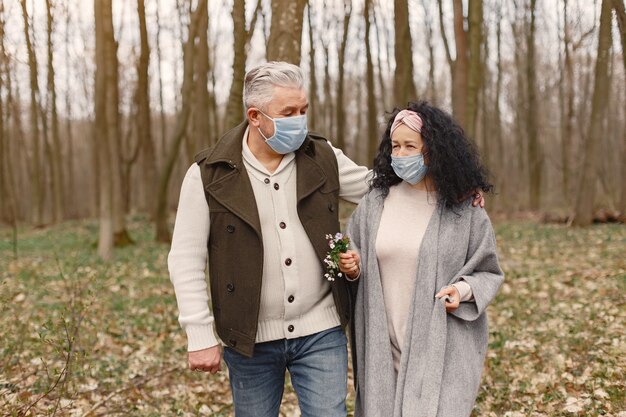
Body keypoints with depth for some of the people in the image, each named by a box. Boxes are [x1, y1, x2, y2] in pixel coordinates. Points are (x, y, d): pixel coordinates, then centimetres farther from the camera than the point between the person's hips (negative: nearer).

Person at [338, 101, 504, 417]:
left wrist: (464, 289, -13)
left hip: (443, 350, -3)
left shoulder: (464, 209, -3)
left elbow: (488, 272, 6)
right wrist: (350, 268, -9)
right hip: (385, 349, 3)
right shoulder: (374, 202, 4)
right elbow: (350, 261, 13)